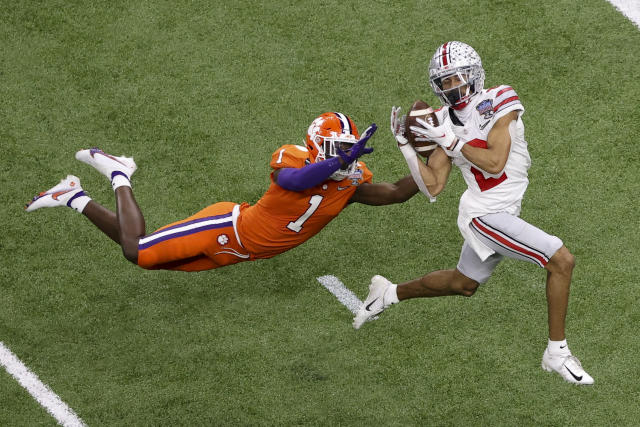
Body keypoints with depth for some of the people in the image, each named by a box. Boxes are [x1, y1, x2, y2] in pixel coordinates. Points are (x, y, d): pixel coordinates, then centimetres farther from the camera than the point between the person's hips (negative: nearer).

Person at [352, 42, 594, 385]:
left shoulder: (500, 103, -8)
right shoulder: (446, 122, -6)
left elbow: (495, 163, -17)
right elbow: (433, 187, -6)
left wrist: (451, 141, -19)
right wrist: (405, 146, -12)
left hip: (502, 212, 4)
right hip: (485, 215, -4)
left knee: (463, 284, 25)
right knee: (561, 261, -15)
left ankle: (390, 293, 46)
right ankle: (556, 354, -4)